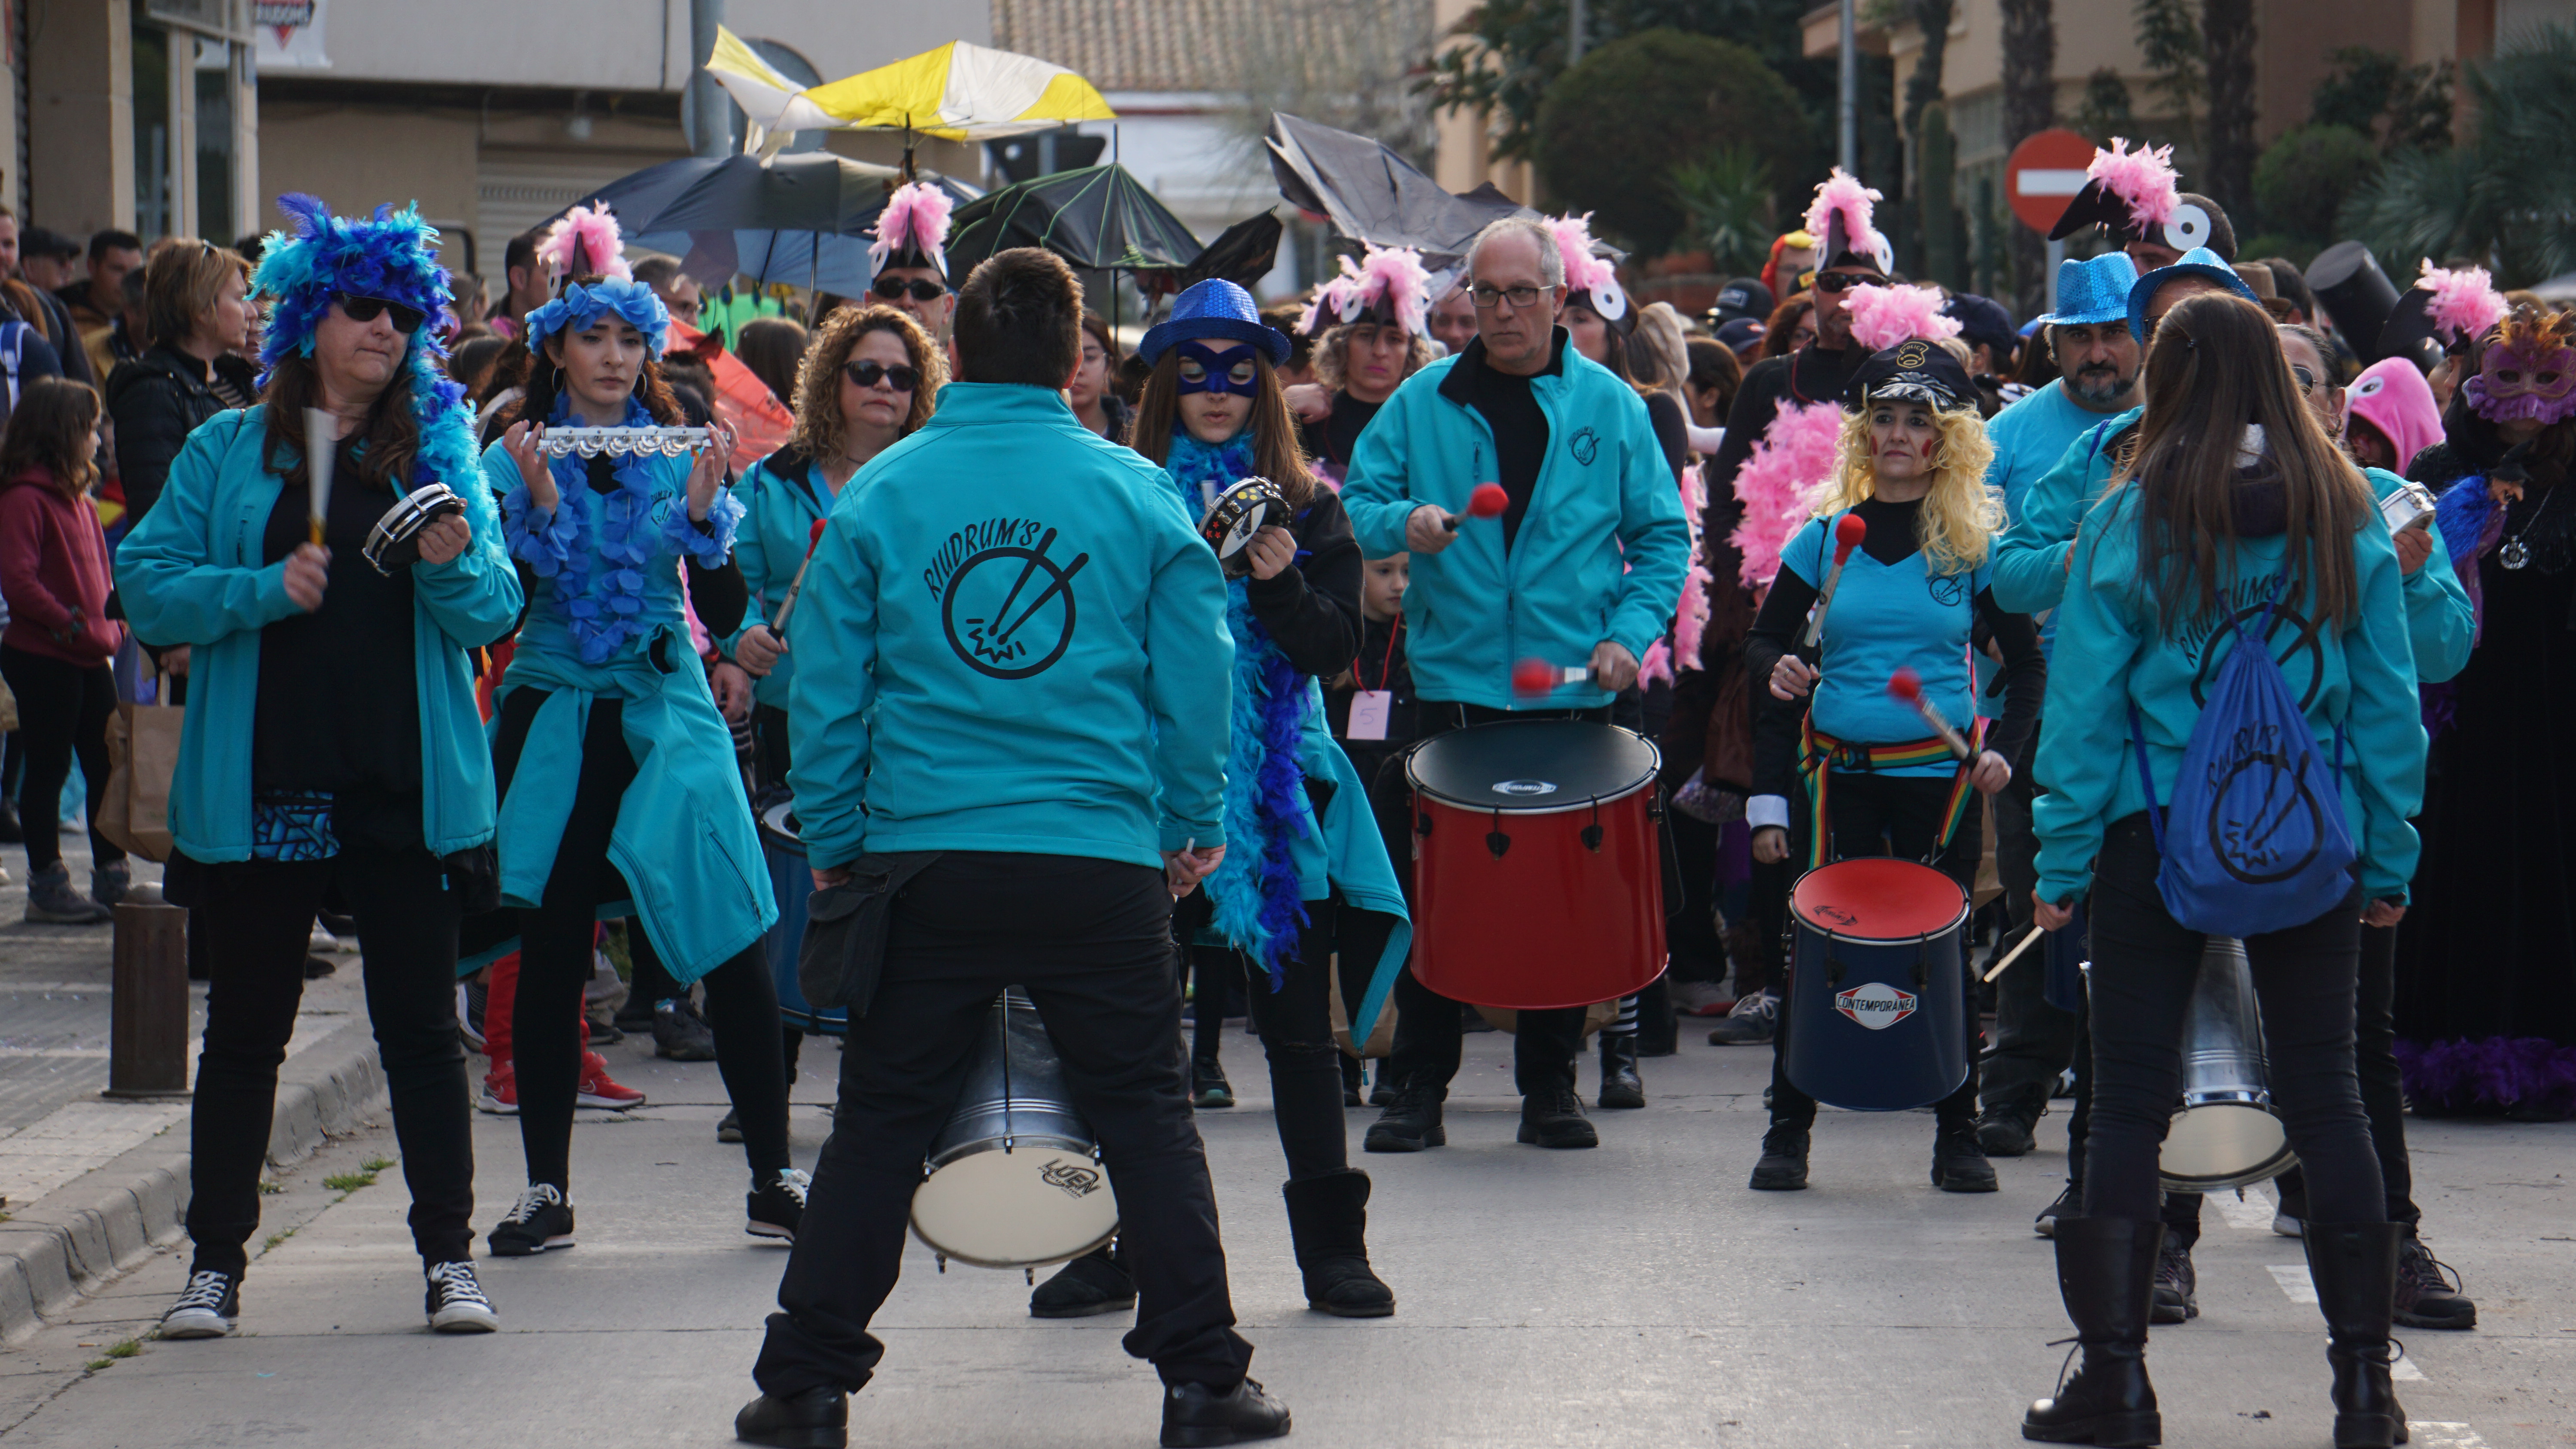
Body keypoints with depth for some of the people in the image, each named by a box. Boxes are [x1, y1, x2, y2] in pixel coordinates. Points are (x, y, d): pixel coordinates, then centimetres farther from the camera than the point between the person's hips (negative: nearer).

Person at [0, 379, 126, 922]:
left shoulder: (77, 499, 16)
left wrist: (111, 625, 6)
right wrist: (74, 625, -20)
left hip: (87, 658, 9)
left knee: (106, 764, 10)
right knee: (48, 768, -1)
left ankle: (112, 878, 17)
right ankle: (46, 883, 7)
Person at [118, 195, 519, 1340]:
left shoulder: (440, 451, 7)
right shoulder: (228, 452, 5)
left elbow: (497, 611, 2)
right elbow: (147, 585, -3)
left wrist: (456, 568, -19)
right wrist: (265, 590, -16)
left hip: (408, 793, 0)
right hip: (260, 793, 0)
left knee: (421, 1028, 3)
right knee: (246, 1031, 7)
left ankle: (449, 1256, 9)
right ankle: (217, 1261, 14)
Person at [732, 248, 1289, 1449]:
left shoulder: (879, 496, -1)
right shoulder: (1138, 494, -1)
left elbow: (825, 691, 1)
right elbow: (1198, 677, 2)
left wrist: (834, 845, 11)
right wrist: (1194, 829, 13)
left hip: (923, 859, 1)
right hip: (1102, 862, 0)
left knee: (878, 1126, 8)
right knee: (1145, 1117, 8)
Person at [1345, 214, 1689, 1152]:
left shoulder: (1608, 406, 4)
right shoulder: (1425, 401, 4)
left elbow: (1662, 537, 6)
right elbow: (1360, 499, 5)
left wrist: (1631, 633, -8)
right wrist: (1404, 522, -17)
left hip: (1574, 693, 0)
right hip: (1453, 686, 0)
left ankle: (1550, 1088, 15)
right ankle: (1418, 1089, 5)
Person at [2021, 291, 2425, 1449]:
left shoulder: (2130, 523, -6)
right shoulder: (2346, 517, 0)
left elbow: (2084, 702, -5)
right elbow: (2387, 700, 2)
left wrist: (2061, 861, 1)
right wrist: (2388, 860, 9)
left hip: (2156, 832, -2)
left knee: (2129, 1103, 4)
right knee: (2325, 1094, 8)